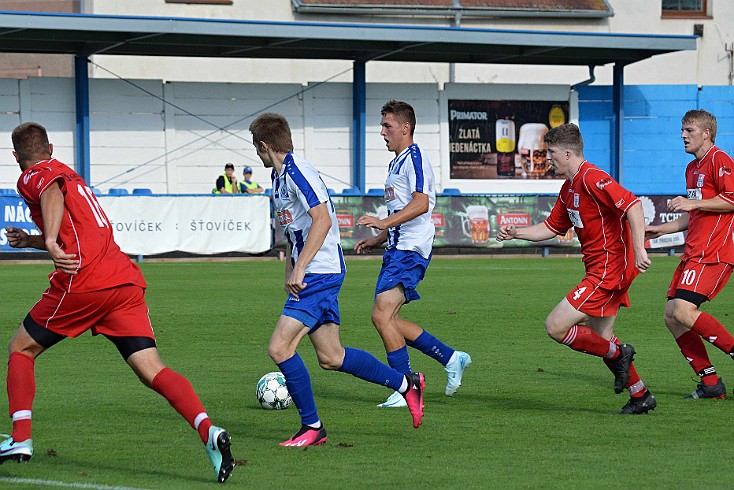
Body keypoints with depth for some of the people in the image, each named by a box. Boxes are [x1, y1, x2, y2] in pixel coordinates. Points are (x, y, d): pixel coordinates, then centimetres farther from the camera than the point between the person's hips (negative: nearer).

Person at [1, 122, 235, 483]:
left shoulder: (33, 178, 5)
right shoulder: (69, 175, 31)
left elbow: (53, 193, -22)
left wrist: (50, 241, -36)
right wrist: (31, 241, 49)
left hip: (82, 283, -7)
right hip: (126, 281, 7)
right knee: (152, 370, -6)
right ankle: (208, 432, -28)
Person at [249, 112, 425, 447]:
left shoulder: (297, 172, -15)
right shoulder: (279, 176, 17)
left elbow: (322, 220, -23)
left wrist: (299, 269, -25)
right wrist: (289, 273, 26)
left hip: (320, 273, -10)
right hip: (309, 276, 10)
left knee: (279, 348, -13)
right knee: (330, 358, 11)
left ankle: (312, 427, -4)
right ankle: (406, 384, 23)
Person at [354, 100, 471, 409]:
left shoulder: (414, 157, -10)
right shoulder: (397, 162, 22)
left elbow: (421, 203, -23)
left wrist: (384, 223, -30)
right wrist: (379, 239, 23)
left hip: (411, 250, -11)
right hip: (398, 248, 11)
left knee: (381, 315, -16)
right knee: (388, 319, 9)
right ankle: (451, 359, 16)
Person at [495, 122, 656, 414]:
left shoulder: (592, 179, -17)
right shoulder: (569, 188, 15)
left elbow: (632, 205, -27)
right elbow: (552, 227, 24)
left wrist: (639, 250, -33)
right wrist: (515, 233, 12)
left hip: (609, 268, -11)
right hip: (601, 270, 11)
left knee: (555, 327, -11)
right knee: (600, 337, 16)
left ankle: (617, 355, 1)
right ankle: (640, 396, 22)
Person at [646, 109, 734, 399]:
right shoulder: (692, 168, 23)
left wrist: (693, 203, -17)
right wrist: (661, 229, 25)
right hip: (694, 253, 10)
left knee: (683, 311, -23)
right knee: (671, 317, 2)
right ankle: (710, 383, 2)